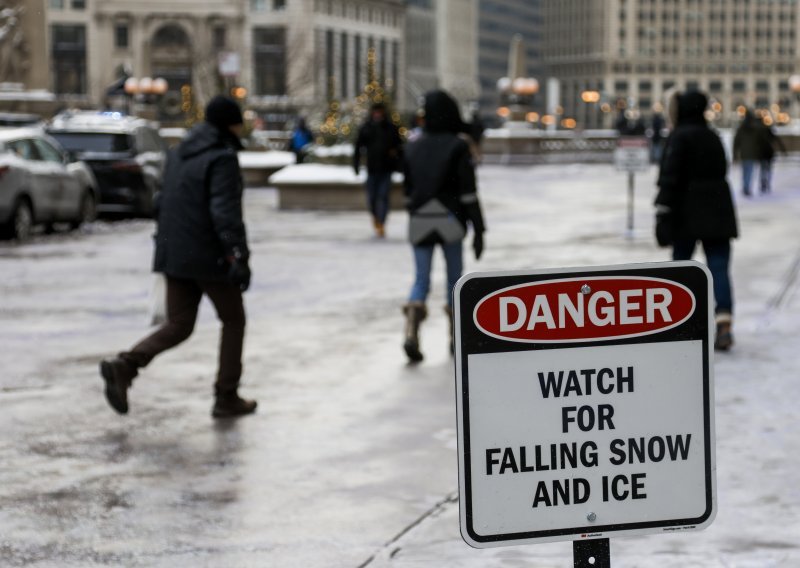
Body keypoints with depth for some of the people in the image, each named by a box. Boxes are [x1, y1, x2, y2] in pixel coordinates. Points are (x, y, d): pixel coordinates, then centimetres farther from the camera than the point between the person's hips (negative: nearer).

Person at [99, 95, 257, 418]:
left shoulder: (179, 155, 12)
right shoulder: (223, 159, -13)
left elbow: (164, 203, 18)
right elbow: (225, 211, -24)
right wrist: (238, 255, -28)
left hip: (174, 255, 7)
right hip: (210, 257, -7)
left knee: (178, 326, 9)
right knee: (233, 322, 11)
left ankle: (125, 366, -14)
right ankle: (226, 398, 14)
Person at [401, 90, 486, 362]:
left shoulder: (414, 147, 5)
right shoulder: (458, 146, -8)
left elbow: (408, 190, 13)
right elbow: (469, 192, -11)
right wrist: (478, 231, -8)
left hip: (420, 221, 3)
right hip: (449, 220, -3)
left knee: (421, 280, 5)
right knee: (455, 277, 13)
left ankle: (411, 332, -18)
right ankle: (456, 337, 17)